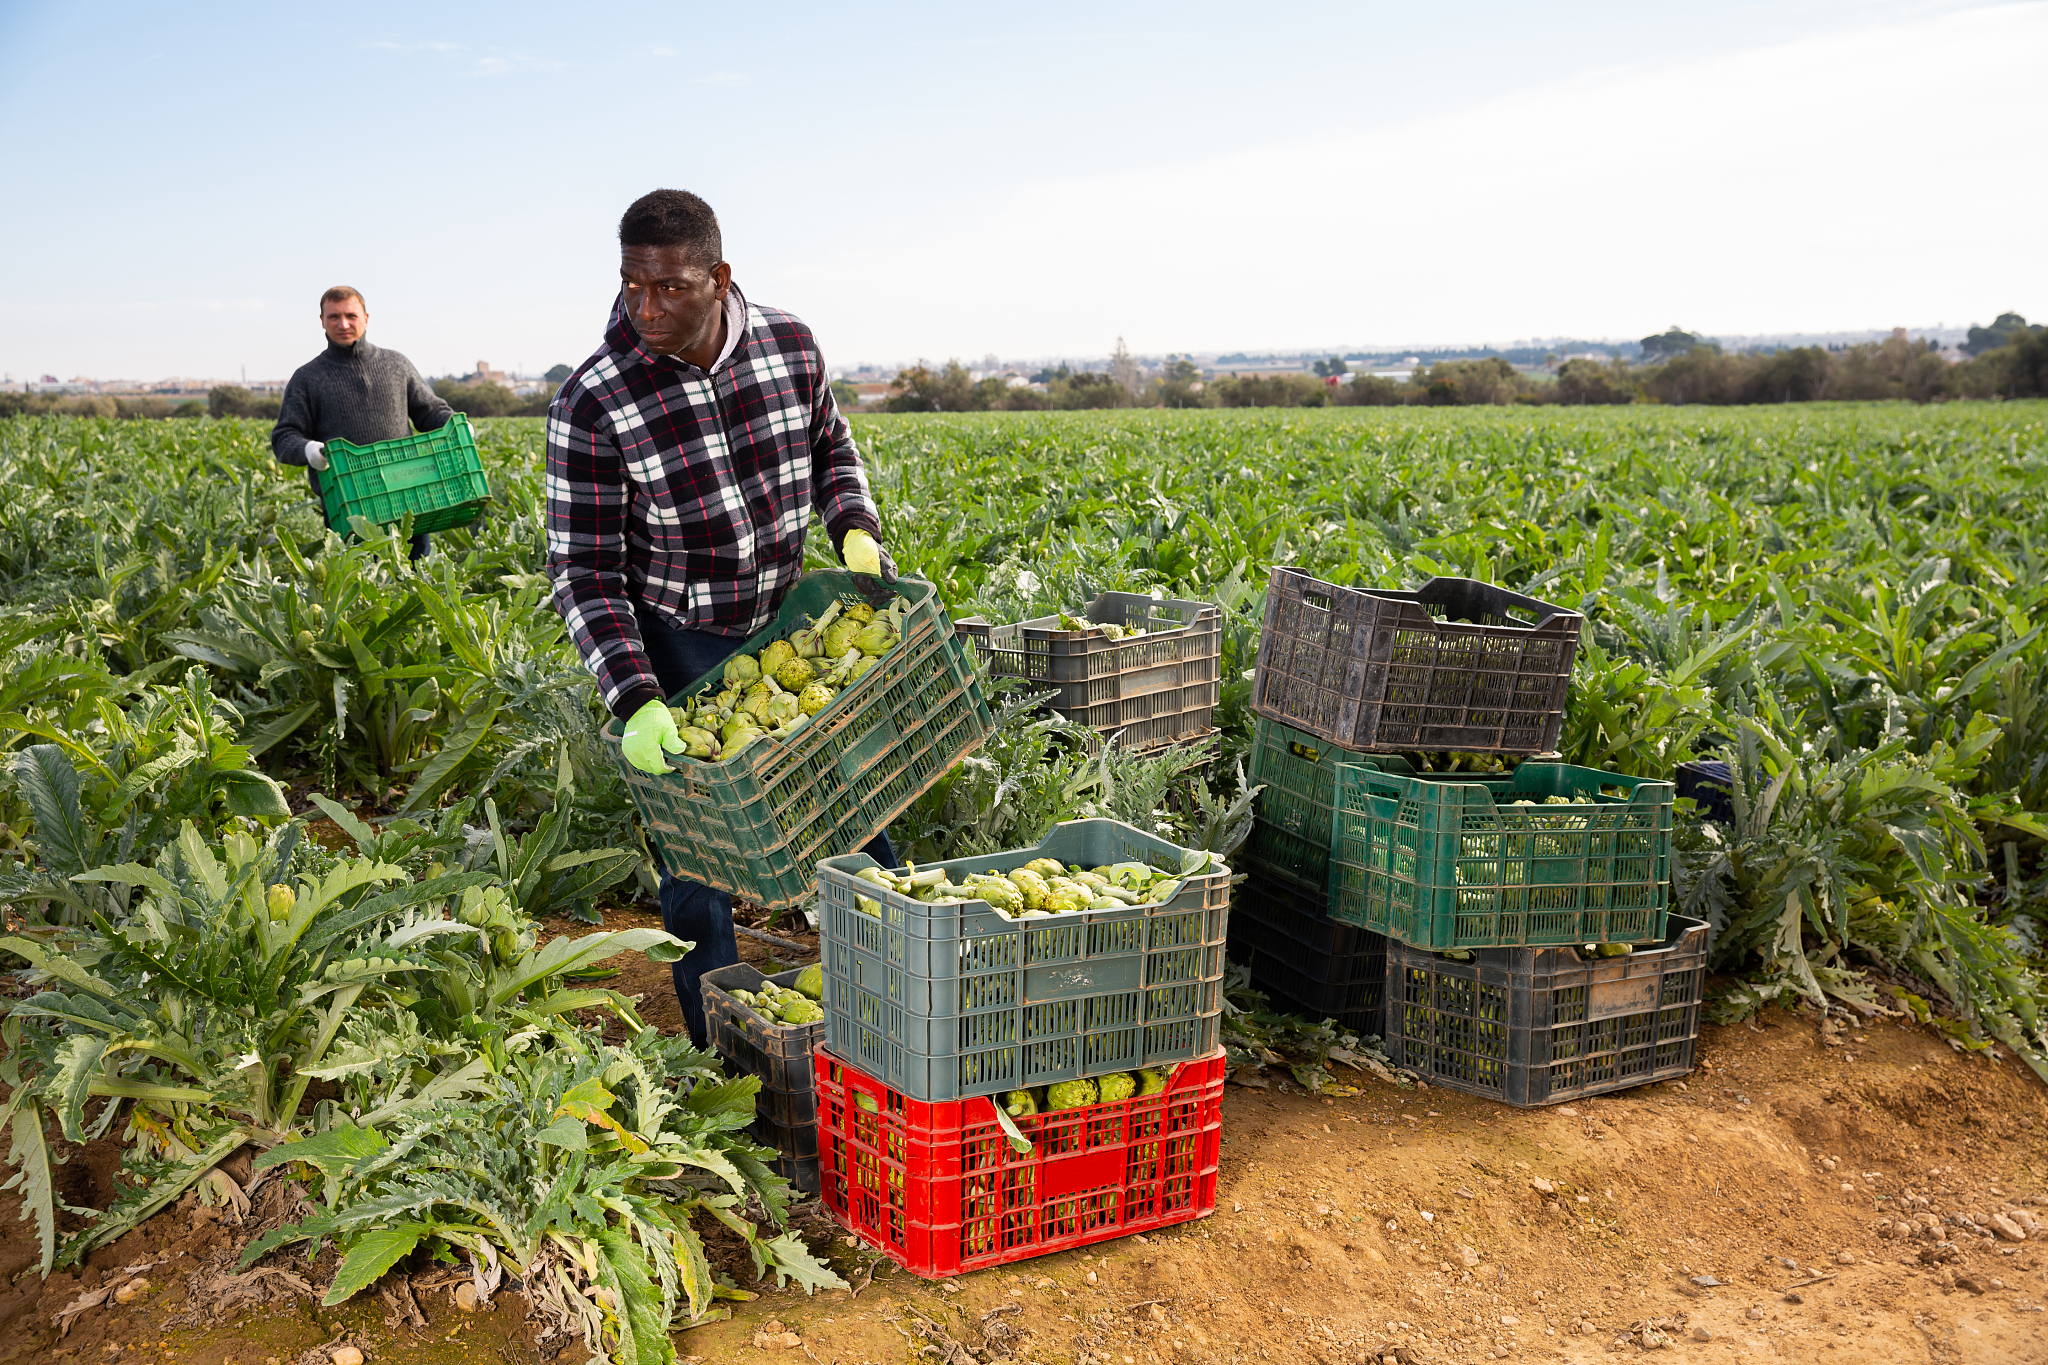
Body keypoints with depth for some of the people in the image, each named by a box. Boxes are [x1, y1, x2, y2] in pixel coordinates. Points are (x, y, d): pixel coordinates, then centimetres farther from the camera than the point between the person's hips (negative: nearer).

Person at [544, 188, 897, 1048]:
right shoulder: (591, 405, -20)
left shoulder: (791, 346, -9)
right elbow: (584, 571, -18)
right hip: (676, 653, -4)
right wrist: (634, 702, -28)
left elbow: (831, 451, 11)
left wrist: (855, 532, -9)